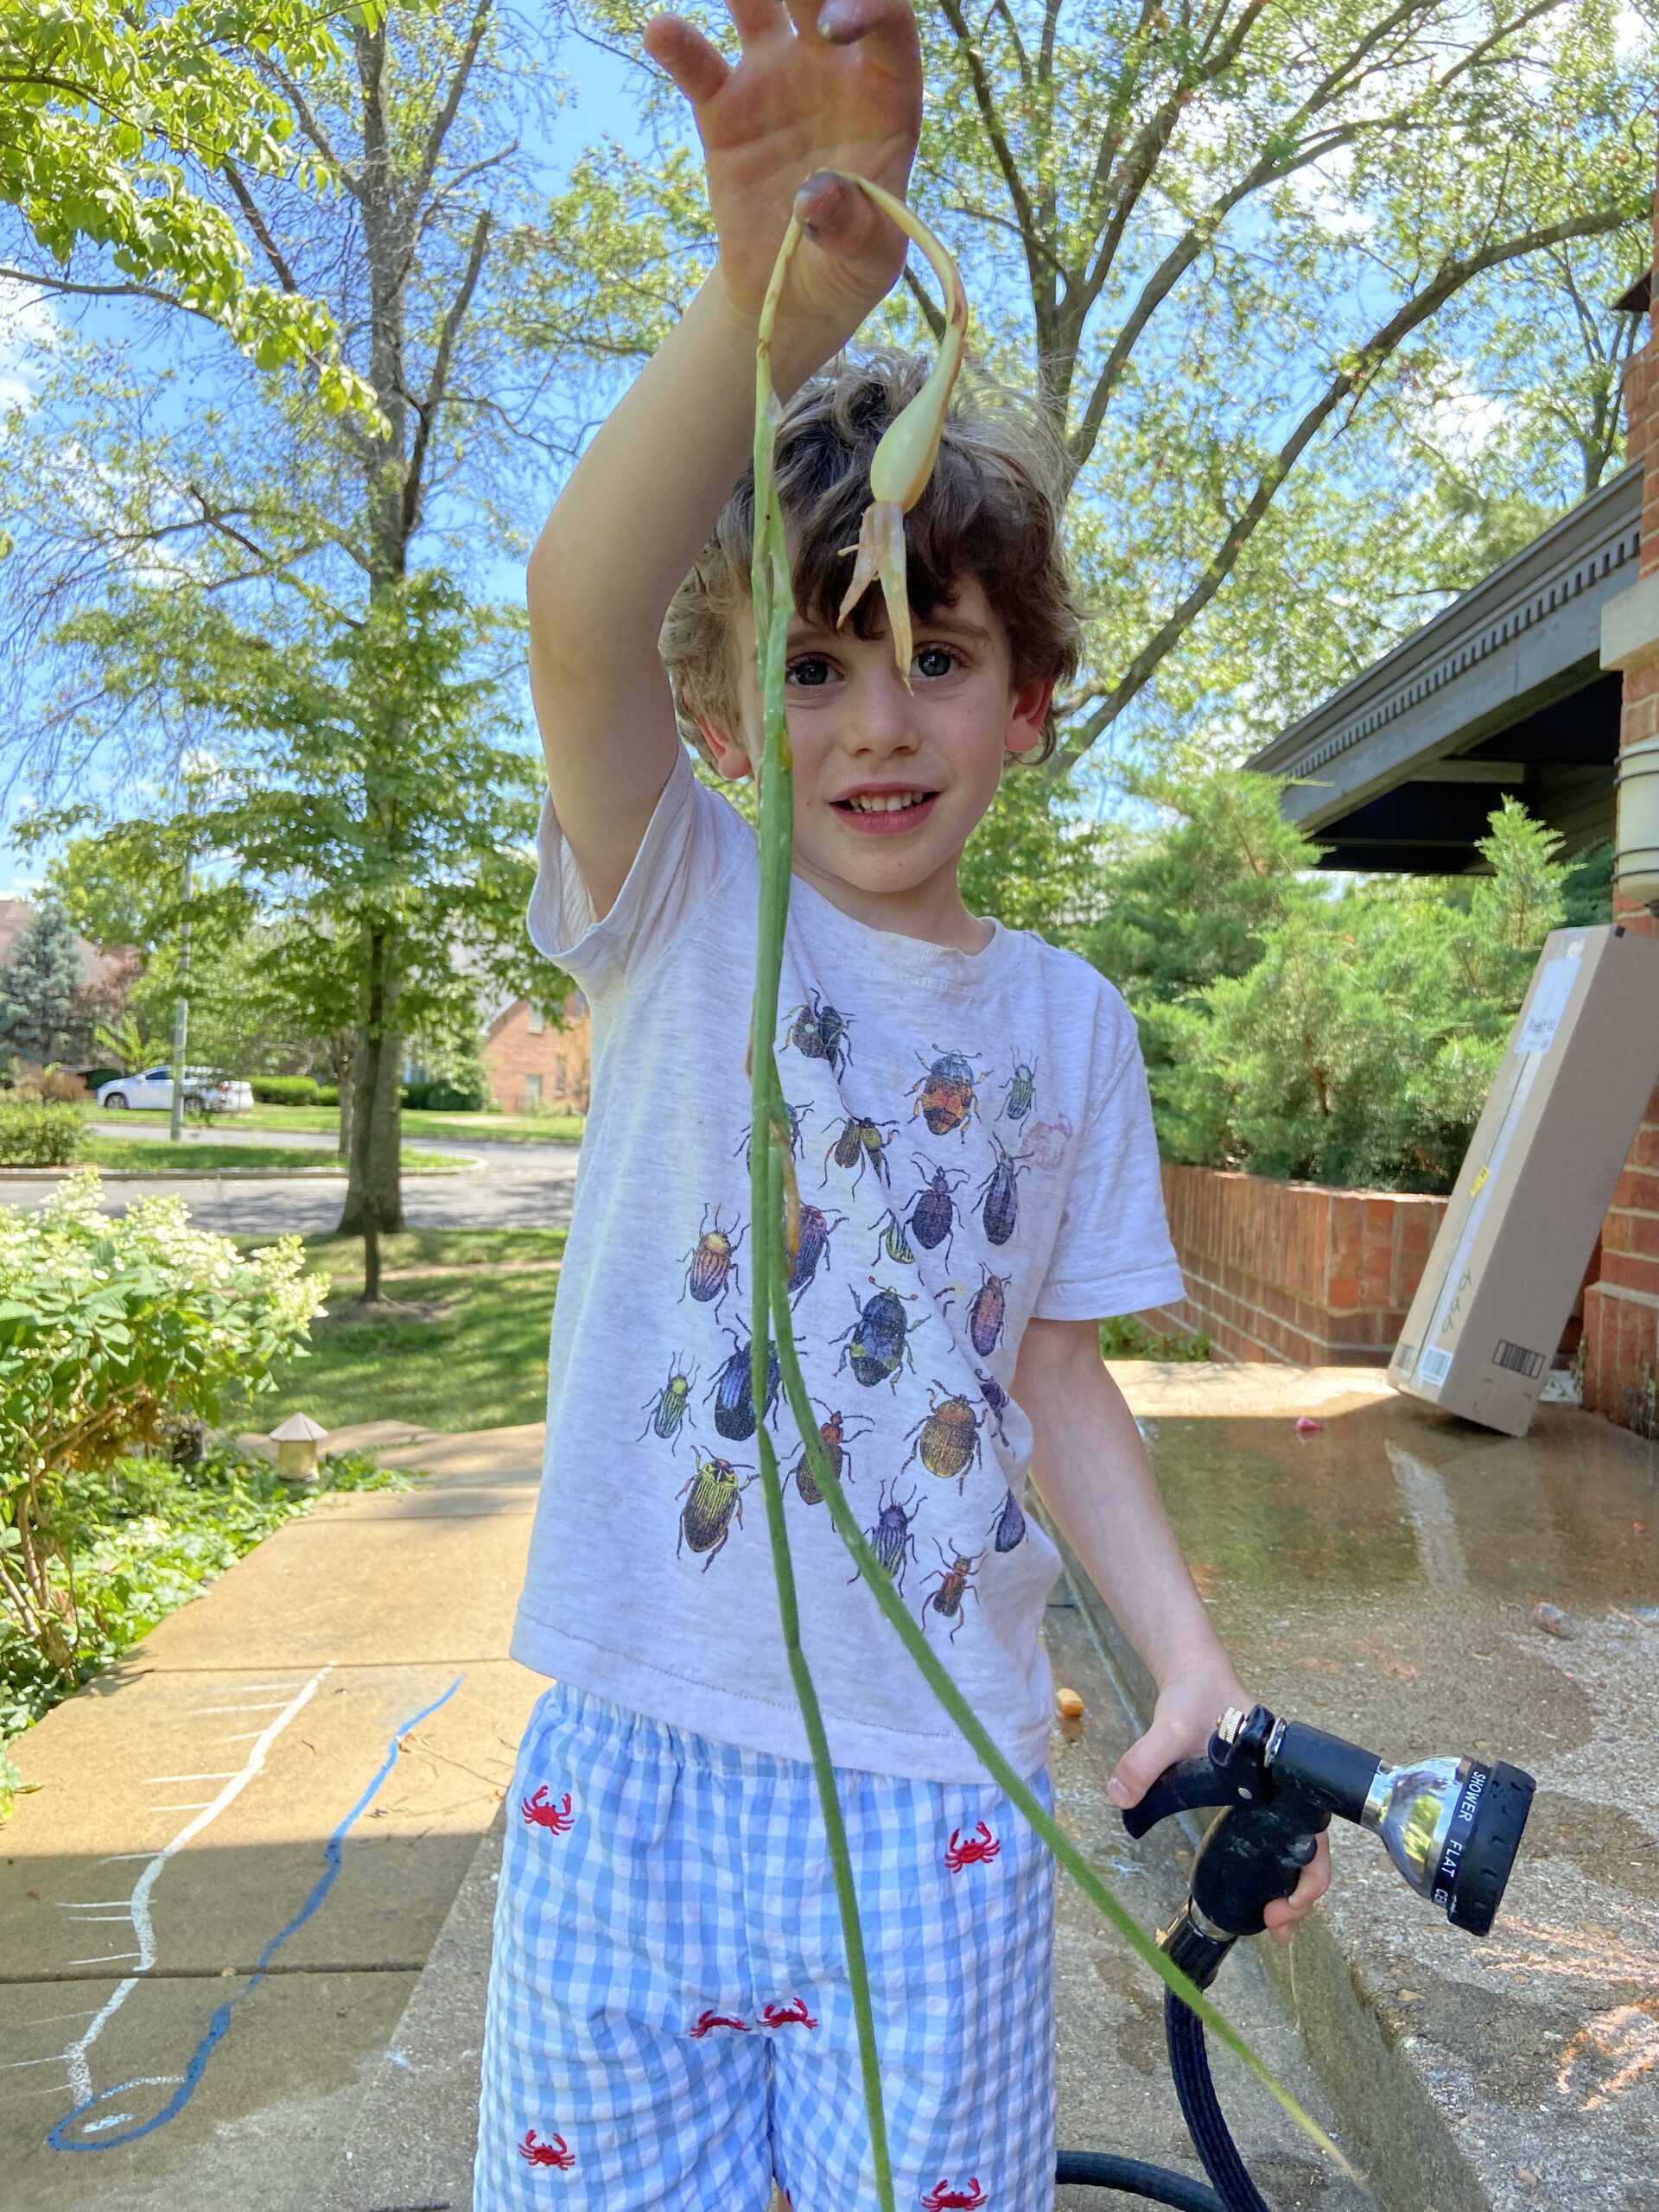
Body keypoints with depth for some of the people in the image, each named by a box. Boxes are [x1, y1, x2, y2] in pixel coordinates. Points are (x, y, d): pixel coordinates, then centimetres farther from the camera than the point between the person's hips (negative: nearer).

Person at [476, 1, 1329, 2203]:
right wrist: (778, 294, -42)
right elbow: (579, 616, -26)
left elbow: (1055, 1368, 6)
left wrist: (1195, 1660, -2)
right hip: (637, 1766, -1)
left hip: (940, 1792, 2)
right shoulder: (681, 910, -6)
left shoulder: (1067, 1019, 1)